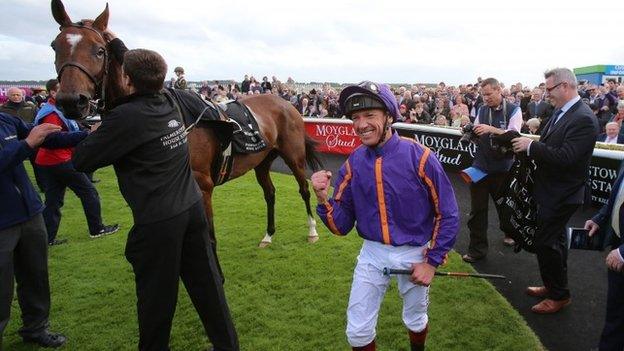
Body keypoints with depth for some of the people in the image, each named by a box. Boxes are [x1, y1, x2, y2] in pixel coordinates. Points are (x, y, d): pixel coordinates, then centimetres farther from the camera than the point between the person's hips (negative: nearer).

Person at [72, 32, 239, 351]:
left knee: (156, 295, 11)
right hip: (193, 208, 7)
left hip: (157, 222, -7)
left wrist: (94, 134, 11)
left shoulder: (125, 117, -16)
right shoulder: (171, 103, 4)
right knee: (207, 283, 17)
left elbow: (81, 161, -7)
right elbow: (141, 69, 25)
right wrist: (113, 41, 33)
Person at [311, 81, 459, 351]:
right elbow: (341, 226, -5)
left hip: (415, 253, -2)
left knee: (415, 321, 22)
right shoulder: (353, 164, -8)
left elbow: (448, 215, -10)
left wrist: (432, 261, -11)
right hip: (372, 252, 2)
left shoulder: (419, 157, -19)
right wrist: (322, 198, -22)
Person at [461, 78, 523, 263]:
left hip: (502, 166, -3)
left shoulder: (513, 110, -6)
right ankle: (477, 249, 13)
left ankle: (509, 232, 46)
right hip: (480, 165, 3)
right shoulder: (482, 110, 7)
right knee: (477, 209, 4)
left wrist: (491, 129, -29)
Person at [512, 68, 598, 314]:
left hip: (562, 194, -9)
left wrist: (531, 146, -22)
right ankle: (554, 286, 36)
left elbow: (565, 157, -28)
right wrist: (528, 144, -4)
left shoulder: (583, 119, -22)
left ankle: (559, 295, 14)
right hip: (552, 190, 9)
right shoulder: (561, 112, 7)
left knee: (545, 242, -3)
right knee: (554, 239, 20)